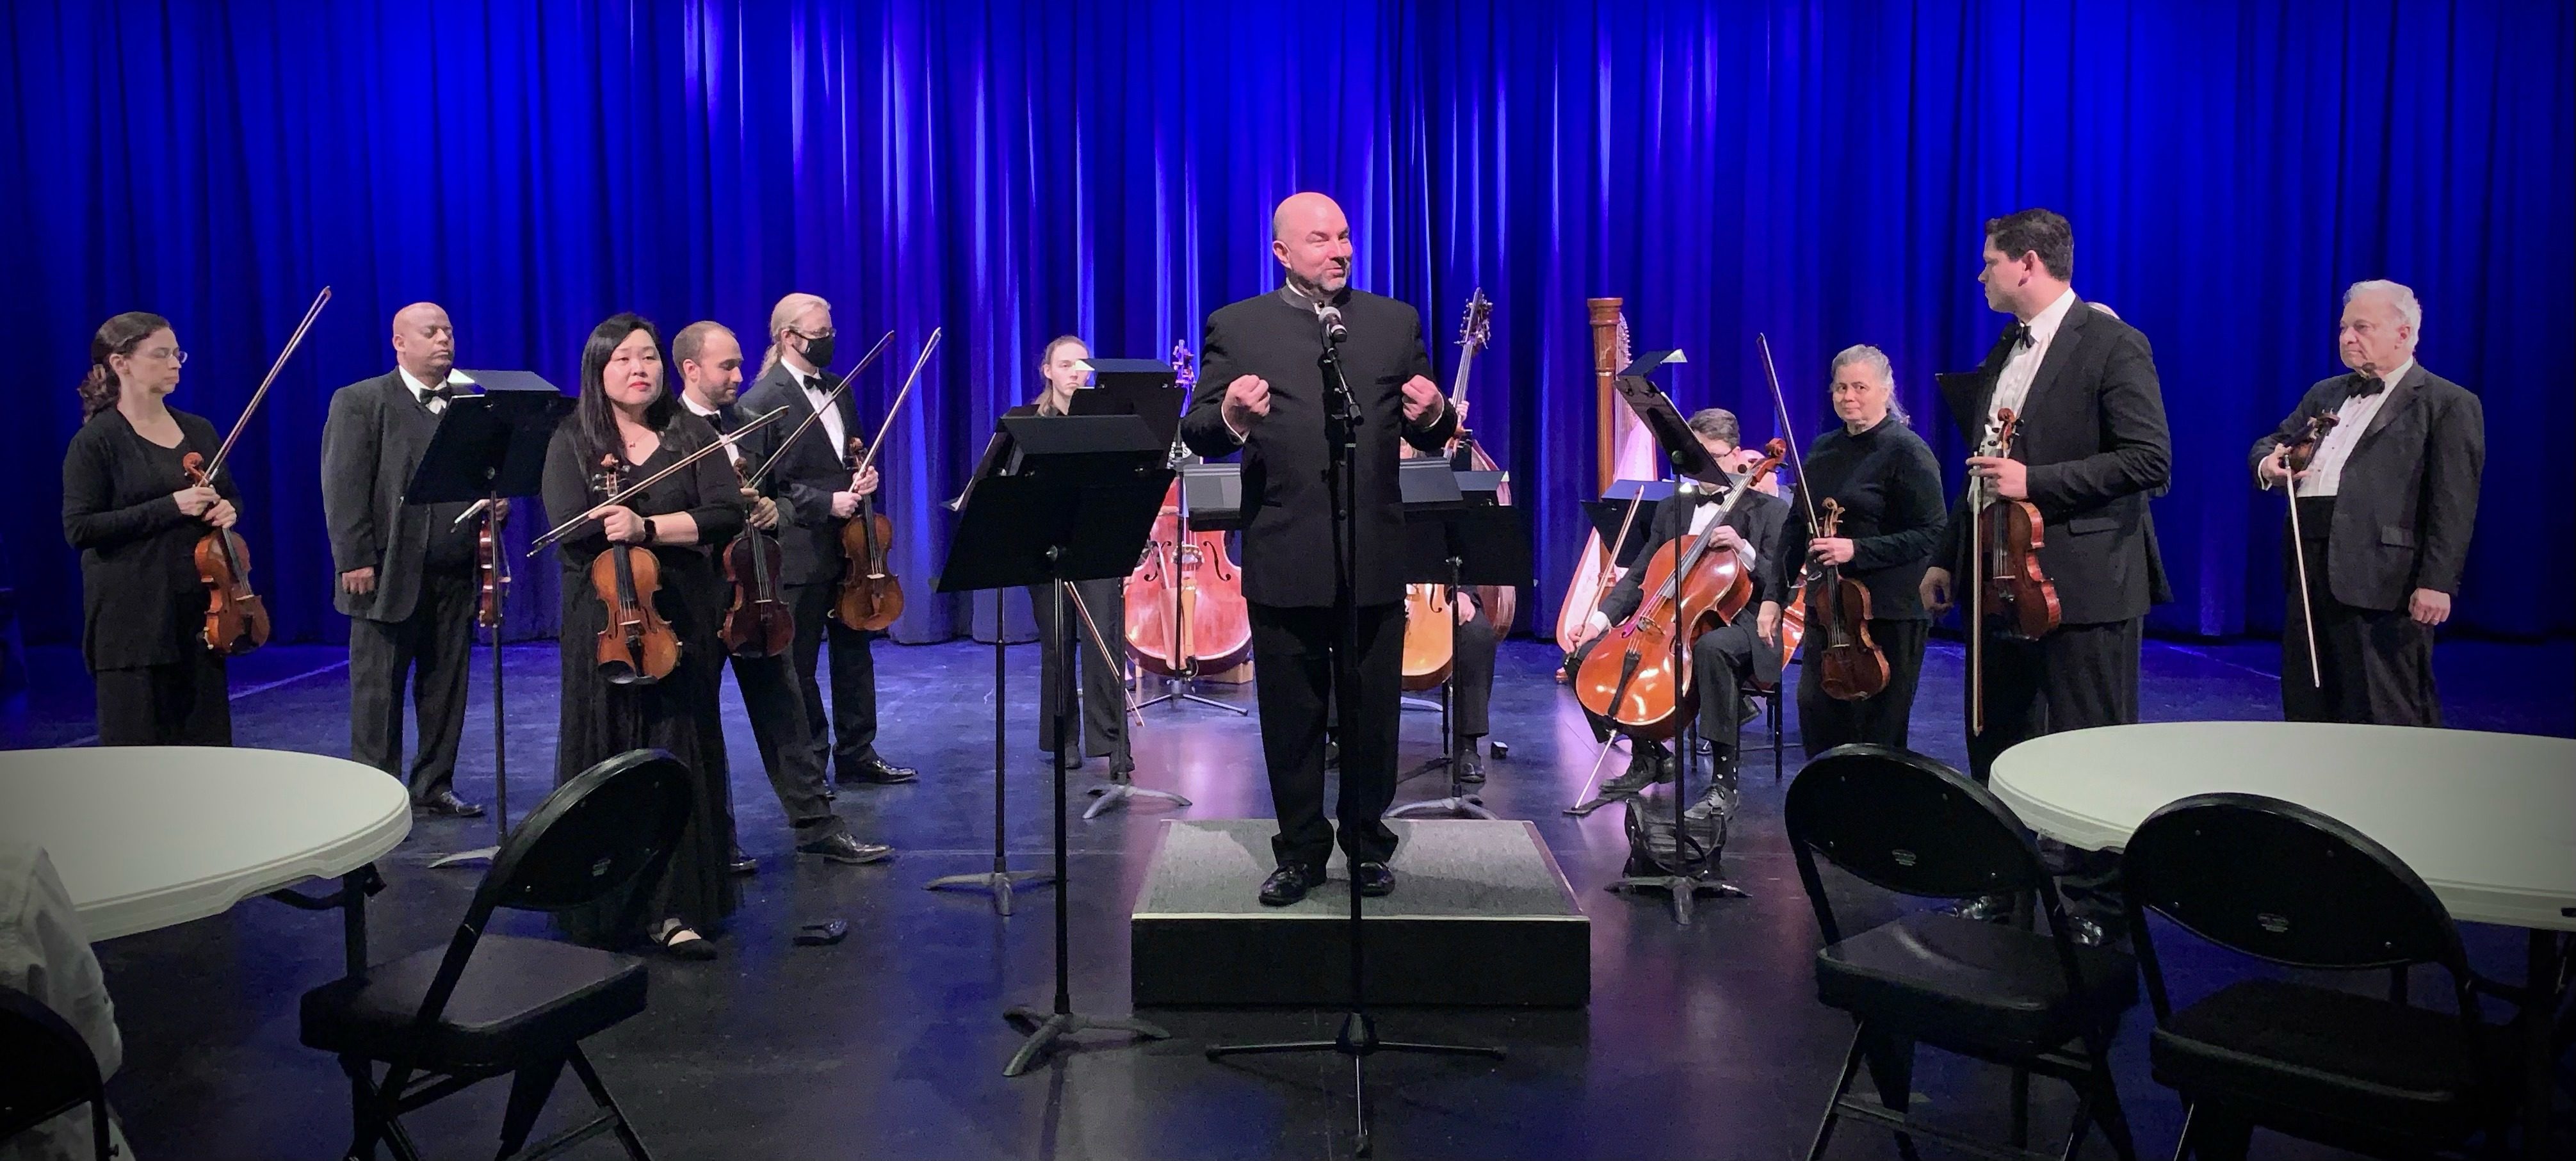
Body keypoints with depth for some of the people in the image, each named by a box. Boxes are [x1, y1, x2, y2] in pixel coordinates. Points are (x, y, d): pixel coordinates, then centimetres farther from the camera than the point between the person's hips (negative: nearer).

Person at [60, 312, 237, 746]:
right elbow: (79, 528, -12)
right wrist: (169, 507, -19)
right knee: (139, 744, -1)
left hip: (200, 611, 5)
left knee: (207, 739, 7)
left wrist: (227, 510, -1)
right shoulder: (96, 441, -6)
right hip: (132, 618, -5)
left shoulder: (199, 431, 11)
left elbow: (231, 498, 23)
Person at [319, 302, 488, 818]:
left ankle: (434, 787, 19)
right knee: (378, 692, 2)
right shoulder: (359, 402, 1)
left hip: (456, 575, 4)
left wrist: (497, 502, -3)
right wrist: (355, 560, -13)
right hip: (389, 575, -4)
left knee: (446, 688, 9)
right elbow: (344, 488, -6)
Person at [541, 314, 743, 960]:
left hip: (681, 621, 1)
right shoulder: (573, 442, 4)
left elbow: (727, 515, -5)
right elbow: (572, 530, -11)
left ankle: (675, 911, 2)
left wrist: (644, 527, -15)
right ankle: (600, 907, 11)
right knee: (603, 759, 1)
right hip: (604, 622, 0)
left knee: (677, 758, -1)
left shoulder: (691, 435, 8)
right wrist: (677, 528, -8)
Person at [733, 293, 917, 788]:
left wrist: (865, 476, 0)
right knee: (799, 665, 5)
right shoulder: (762, 402, -10)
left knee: (855, 653, 14)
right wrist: (826, 503, -18)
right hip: (799, 554, -7)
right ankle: (809, 764, 16)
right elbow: (762, 486, -13)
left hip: (847, 547, 7)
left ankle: (857, 755, 25)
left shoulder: (839, 391, 11)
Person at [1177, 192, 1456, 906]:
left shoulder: (1396, 322, 9)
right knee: (1291, 718, 9)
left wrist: (1432, 414, -15)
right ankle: (1301, 852, 23)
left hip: (1374, 557, 2)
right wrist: (1232, 417, -25)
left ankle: (1368, 846, 26)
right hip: (1283, 558, -1)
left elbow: (1428, 438, 8)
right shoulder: (1237, 327, 2)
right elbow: (1197, 434, -3)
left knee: (1372, 715, 10)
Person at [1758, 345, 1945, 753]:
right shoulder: (1823, 450, 12)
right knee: (1817, 711, 4)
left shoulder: (1906, 451, -7)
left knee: (1878, 728, 1)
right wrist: (1775, 595, 9)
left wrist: (1857, 550, -21)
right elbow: (1796, 527, 16)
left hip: (1890, 612, -6)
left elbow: (1932, 533, -14)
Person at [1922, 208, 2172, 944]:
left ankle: (2094, 907, 12)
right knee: (1995, 745, 14)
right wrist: (1947, 557, 17)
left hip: (2083, 585, -8)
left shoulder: (2111, 344, -9)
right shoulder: (2005, 351, 15)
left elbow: (2150, 461, -16)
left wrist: (2035, 482, -21)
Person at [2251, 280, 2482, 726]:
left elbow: (2453, 505, -8)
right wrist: (2268, 463, 2)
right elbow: (2270, 442, 28)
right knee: (2306, 709, 11)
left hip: (2382, 582, -7)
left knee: (2387, 716, -5)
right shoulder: (2325, 395, 21)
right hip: (2309, 571, 7)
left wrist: (2437, 583, -17)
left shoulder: (2449, 404, 0)